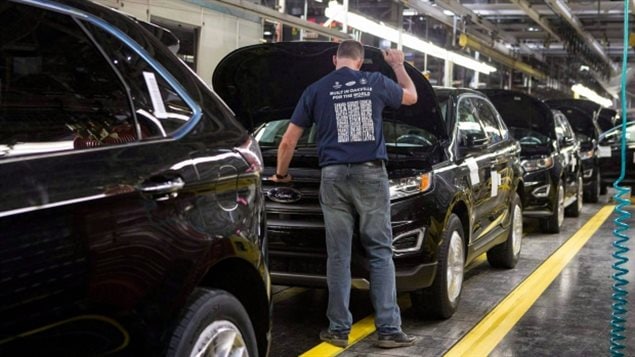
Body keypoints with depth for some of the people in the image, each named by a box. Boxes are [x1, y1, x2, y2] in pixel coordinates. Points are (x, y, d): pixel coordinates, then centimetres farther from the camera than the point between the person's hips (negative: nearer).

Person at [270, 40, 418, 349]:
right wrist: (398, 65, 43)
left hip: (334, 176, 0)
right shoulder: (376, 82, 7)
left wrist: (281, 173, 26)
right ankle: (389, 329, 3)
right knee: (380, 252, 4)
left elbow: (288, 141, 10)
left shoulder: (316, 90, 7)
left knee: (338, 255, 5)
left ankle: (339, 329, 8)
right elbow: (411, 96, 28)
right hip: (370, 173, 0)